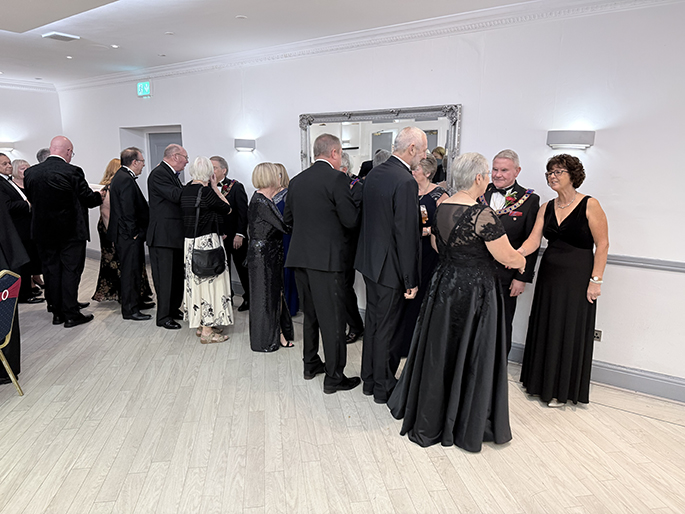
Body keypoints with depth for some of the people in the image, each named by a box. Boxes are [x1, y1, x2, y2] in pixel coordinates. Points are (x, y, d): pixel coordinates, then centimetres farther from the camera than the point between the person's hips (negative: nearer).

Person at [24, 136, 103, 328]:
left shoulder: (30, 172, 0)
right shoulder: (73, 172, -15)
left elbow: (32, 199, 9)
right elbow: (89, 200, -10)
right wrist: (101, 196, 11)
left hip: (43, 231, 5)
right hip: (71, 231, -5)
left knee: (51, 271, 12)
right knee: (70, 271, 3)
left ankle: (57, 313, 21)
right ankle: (71, 314, 7)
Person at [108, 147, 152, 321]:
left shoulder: (121, 176, 14)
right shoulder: (126, 179, -19)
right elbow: (127, 211, -24)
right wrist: (134, 233, -16)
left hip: (128, 235, 11)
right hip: (128, 235, -11)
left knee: (135, 269, 19)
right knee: (130, 271, -2)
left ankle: (136, 301, 32)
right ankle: (130, 310, 7)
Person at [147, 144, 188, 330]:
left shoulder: (171, 174, 18)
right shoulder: (158, 174, -13)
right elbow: (177, 196, -25)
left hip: (176, 235, 10)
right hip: (163, 236, -10)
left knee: (178, 275, 16)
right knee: (165, 277, -2)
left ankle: (174, 309, 30)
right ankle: (163, 317, 8)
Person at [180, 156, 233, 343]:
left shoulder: (186, 190, 7)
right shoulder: (206, 191, -17)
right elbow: (227, 209, -7)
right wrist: (215, 186, 0)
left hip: (190, 241, 9)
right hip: (206, 242, -9)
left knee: (198, 280, 16)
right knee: (209, 280, -1)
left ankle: (200, 324, 28)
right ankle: (207, 331, 5)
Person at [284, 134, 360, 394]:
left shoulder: (297, 180, 9)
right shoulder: (337, 178, -11)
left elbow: (288, 218, 15)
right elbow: (351, 220, -12)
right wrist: (354, 197, 7)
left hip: (300, 256, 7)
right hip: (326, 257, -7)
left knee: (310, 313, 20)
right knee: (333, 317, 2)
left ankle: (310, 363, 33)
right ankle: (333, 377, 11)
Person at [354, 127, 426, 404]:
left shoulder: (374, 173, 6)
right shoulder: (406, 182, -21)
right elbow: (407, 236, -22)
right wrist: (411, 281, -17)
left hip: (370, 259, 9)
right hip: (390, 266, -8)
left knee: (372, 321, 19)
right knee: (386, 328, 6)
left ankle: (369, 379, 34)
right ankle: (383, 387, 23)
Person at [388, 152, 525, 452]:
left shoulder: (441, 209, 1)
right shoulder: (482, 214, -21)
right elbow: (508, 257, -16)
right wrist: (521, 261, 5)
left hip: (444, 286, 7)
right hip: (473, 292, -7)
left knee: (440, 352, 20)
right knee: (470, 357, 9)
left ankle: (429, 420, 38)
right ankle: (467, 426, 28)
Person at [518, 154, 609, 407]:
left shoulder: (590, 205, -9)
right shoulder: (547, 208, 6)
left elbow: (602, 244, -10)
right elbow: (534, 240, -3)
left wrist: (596, 280, -14)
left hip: (577, 277, -5)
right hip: (549, 275, 5)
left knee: (569, 330, 4)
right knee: (545, 327, 12)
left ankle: (562, 389, 21)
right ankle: (542, 380, 30)